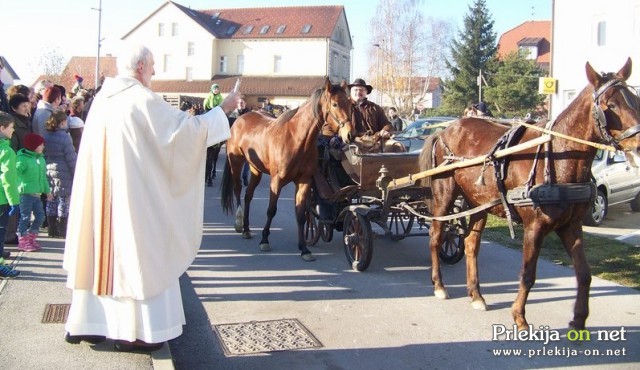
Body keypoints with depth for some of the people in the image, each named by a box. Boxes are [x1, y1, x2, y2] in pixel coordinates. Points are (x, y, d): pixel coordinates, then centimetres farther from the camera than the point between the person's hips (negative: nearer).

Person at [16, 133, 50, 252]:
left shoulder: (41, 159, 13)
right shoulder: (22, 159, -13)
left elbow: (43, 176, 22)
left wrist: (47, 190, 25)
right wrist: (19, 188, -26)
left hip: (36, 194, 8)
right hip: (26, 194, -8)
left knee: (40, 216, 10)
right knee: (25, 217, -1)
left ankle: (31, 238, 25)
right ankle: (22, 242, 10)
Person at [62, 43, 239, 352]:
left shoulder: (102, 98, 7)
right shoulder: (143, 99, -15)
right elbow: (187, 128, -14)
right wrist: (223, 109, -3)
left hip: (100, 195, 7)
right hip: (133, 194, -7)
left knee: (102, 251, 15)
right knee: (136, 254, 3)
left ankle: (84, 322, 23)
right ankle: (135, 331, 11)